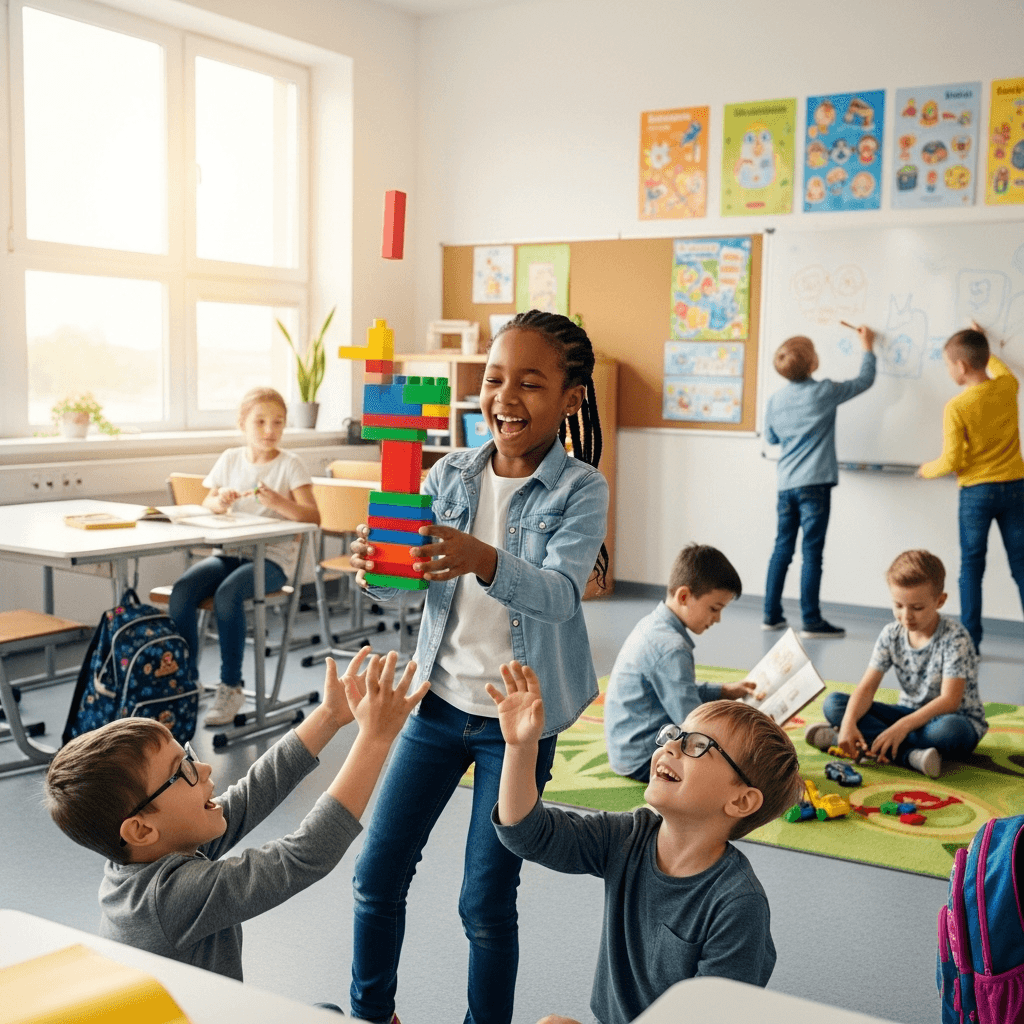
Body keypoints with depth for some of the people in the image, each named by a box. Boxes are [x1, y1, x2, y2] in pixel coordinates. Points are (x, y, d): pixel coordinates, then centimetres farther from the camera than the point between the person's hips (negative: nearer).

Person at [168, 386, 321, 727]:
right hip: (229, 552, 4)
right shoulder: (230, 459, 12)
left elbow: (312, 516, -11)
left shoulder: (290, 465, -1)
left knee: (227, 594, -33)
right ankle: (186, 677, -8)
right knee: (182, 591, -23)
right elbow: (207, 505, 15)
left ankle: (231, 686, -18)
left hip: (272, 557, -4)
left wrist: (278, 501, -28)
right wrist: (220, 501, -8)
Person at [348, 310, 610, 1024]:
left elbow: (560, 593, -27)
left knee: (487, 902, 3)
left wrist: (483, 560, -46)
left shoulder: (581, 489, -12)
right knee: (377, 874, 10)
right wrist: (377, 563, -28)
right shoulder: (452, 475, 1)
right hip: (441, 698, 4)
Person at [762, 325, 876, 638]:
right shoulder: (824, 392, -7)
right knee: (812, 553, -4)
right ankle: (811, 621, -2)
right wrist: (868, 347, 20)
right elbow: (865, 380, 6)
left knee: (782, 548, 12)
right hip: (814, 483, -5)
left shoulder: (775, 400, 6)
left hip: (786, 484, 5)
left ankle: (772, 615, 15)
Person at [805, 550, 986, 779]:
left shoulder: (955, 638, -18)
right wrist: (849, 722, -29)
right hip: (910, 714, 5)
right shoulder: (892, 635, -3)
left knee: (949, 730, -43)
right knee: (834, 703, -11)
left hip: (957, 718, -5)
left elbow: (949, 700, -25)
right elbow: (867, 687, -9)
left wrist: (903, 726, -37)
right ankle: (911, 755, -30)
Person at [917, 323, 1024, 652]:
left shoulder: (956, 407, -15)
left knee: (971, 566, 6)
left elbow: (952, 461, -14)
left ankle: (970, 640, 9)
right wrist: (983, 347, 39)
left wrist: (927, 469, 6)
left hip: (976, 491, -4)